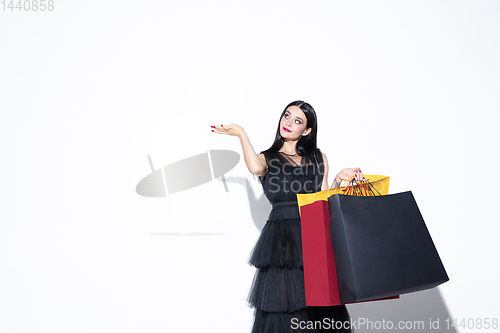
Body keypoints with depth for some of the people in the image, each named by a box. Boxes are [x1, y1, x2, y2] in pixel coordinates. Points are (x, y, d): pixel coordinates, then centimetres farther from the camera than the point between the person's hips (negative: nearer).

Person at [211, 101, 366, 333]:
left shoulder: (318, 158, 15)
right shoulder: (267, 159, 8)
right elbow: (256, 168, -18)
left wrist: (339, 179, -2)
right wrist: (241, 133, -8)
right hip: (281, 238, -2)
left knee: (322, 306, 0)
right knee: (283, 304, -4)